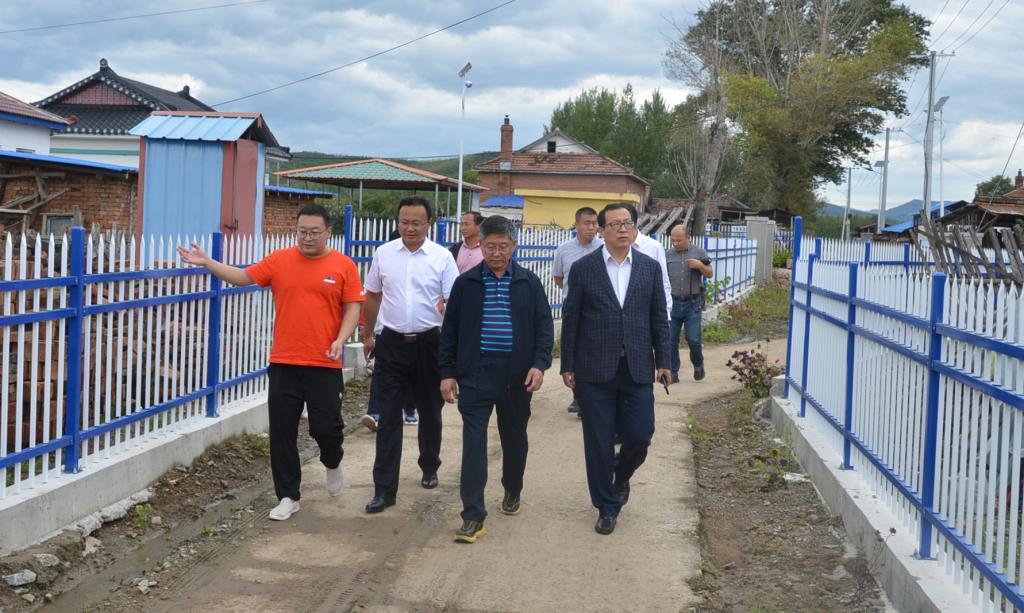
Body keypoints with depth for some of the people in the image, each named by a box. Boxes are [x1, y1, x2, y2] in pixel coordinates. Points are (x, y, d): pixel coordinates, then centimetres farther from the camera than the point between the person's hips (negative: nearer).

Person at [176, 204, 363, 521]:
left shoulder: (343, 266, -1)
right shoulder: (279, 260, 4)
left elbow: (352, 307, -1)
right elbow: (242, 277, 6)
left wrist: (340, 340, -16)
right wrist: (207, 263, -4)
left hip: (324, 364, -2)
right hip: (283, 363, 2)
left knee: (325, 426, -1)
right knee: (282, 431, 3)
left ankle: (333, 464, 34)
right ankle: (288, 497, 14)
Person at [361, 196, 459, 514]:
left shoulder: (442, 257, -4)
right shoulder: (383, 253, 1)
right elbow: (372, 296, 12)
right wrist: (367, 336, 16)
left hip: (429, 343, 0)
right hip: (392, 344, 0)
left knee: (430, 412, 15)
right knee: (388, 417, -2)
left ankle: (430, 468, 37)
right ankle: (384, 489, 1)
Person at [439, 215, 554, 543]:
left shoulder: (529, 283, 3)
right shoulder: (465, 283, 2)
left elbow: (544, 327, 4)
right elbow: (450, 330, 6)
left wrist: (540, 364, -10)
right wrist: (447, 372, 1)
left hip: (516, 375, 1)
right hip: (475, 373, -1)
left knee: (514, 438, 16)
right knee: (473, 442, -7)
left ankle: (512, 492, 40)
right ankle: (473, 516, -7)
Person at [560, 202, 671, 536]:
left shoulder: (650, 267, 5)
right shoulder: (583, 268, -1)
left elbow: (659, 318, 8)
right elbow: (571, 320, 1)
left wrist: (663, 362, 4)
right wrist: (567, 366, -1)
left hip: (638, 369, 2)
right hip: (595, 370, -1)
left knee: (639, 436, 2)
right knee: (599, 442, 4)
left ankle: (621, 475, 35)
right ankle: (607, 506, 19)